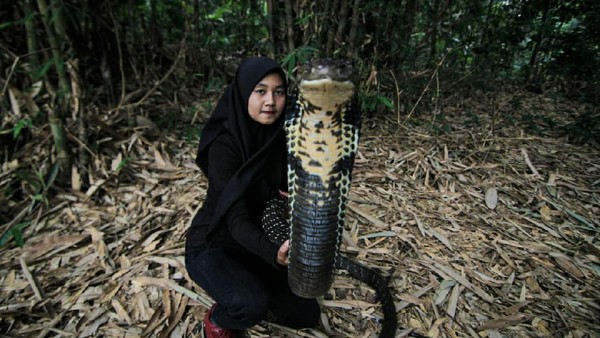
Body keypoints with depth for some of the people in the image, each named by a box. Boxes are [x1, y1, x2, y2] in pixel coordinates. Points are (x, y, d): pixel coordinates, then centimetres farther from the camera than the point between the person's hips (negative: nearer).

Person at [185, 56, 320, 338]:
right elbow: (237, 218, -33)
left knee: (306, 315, 6)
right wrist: (275, 254, -50)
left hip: (256, 243, 6)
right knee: (253, 305, -33)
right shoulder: (223, 145, -27)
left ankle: (250, 282, 26)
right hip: (213, 244, -5)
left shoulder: (281, 137, -9)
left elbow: (285, 189, -1)